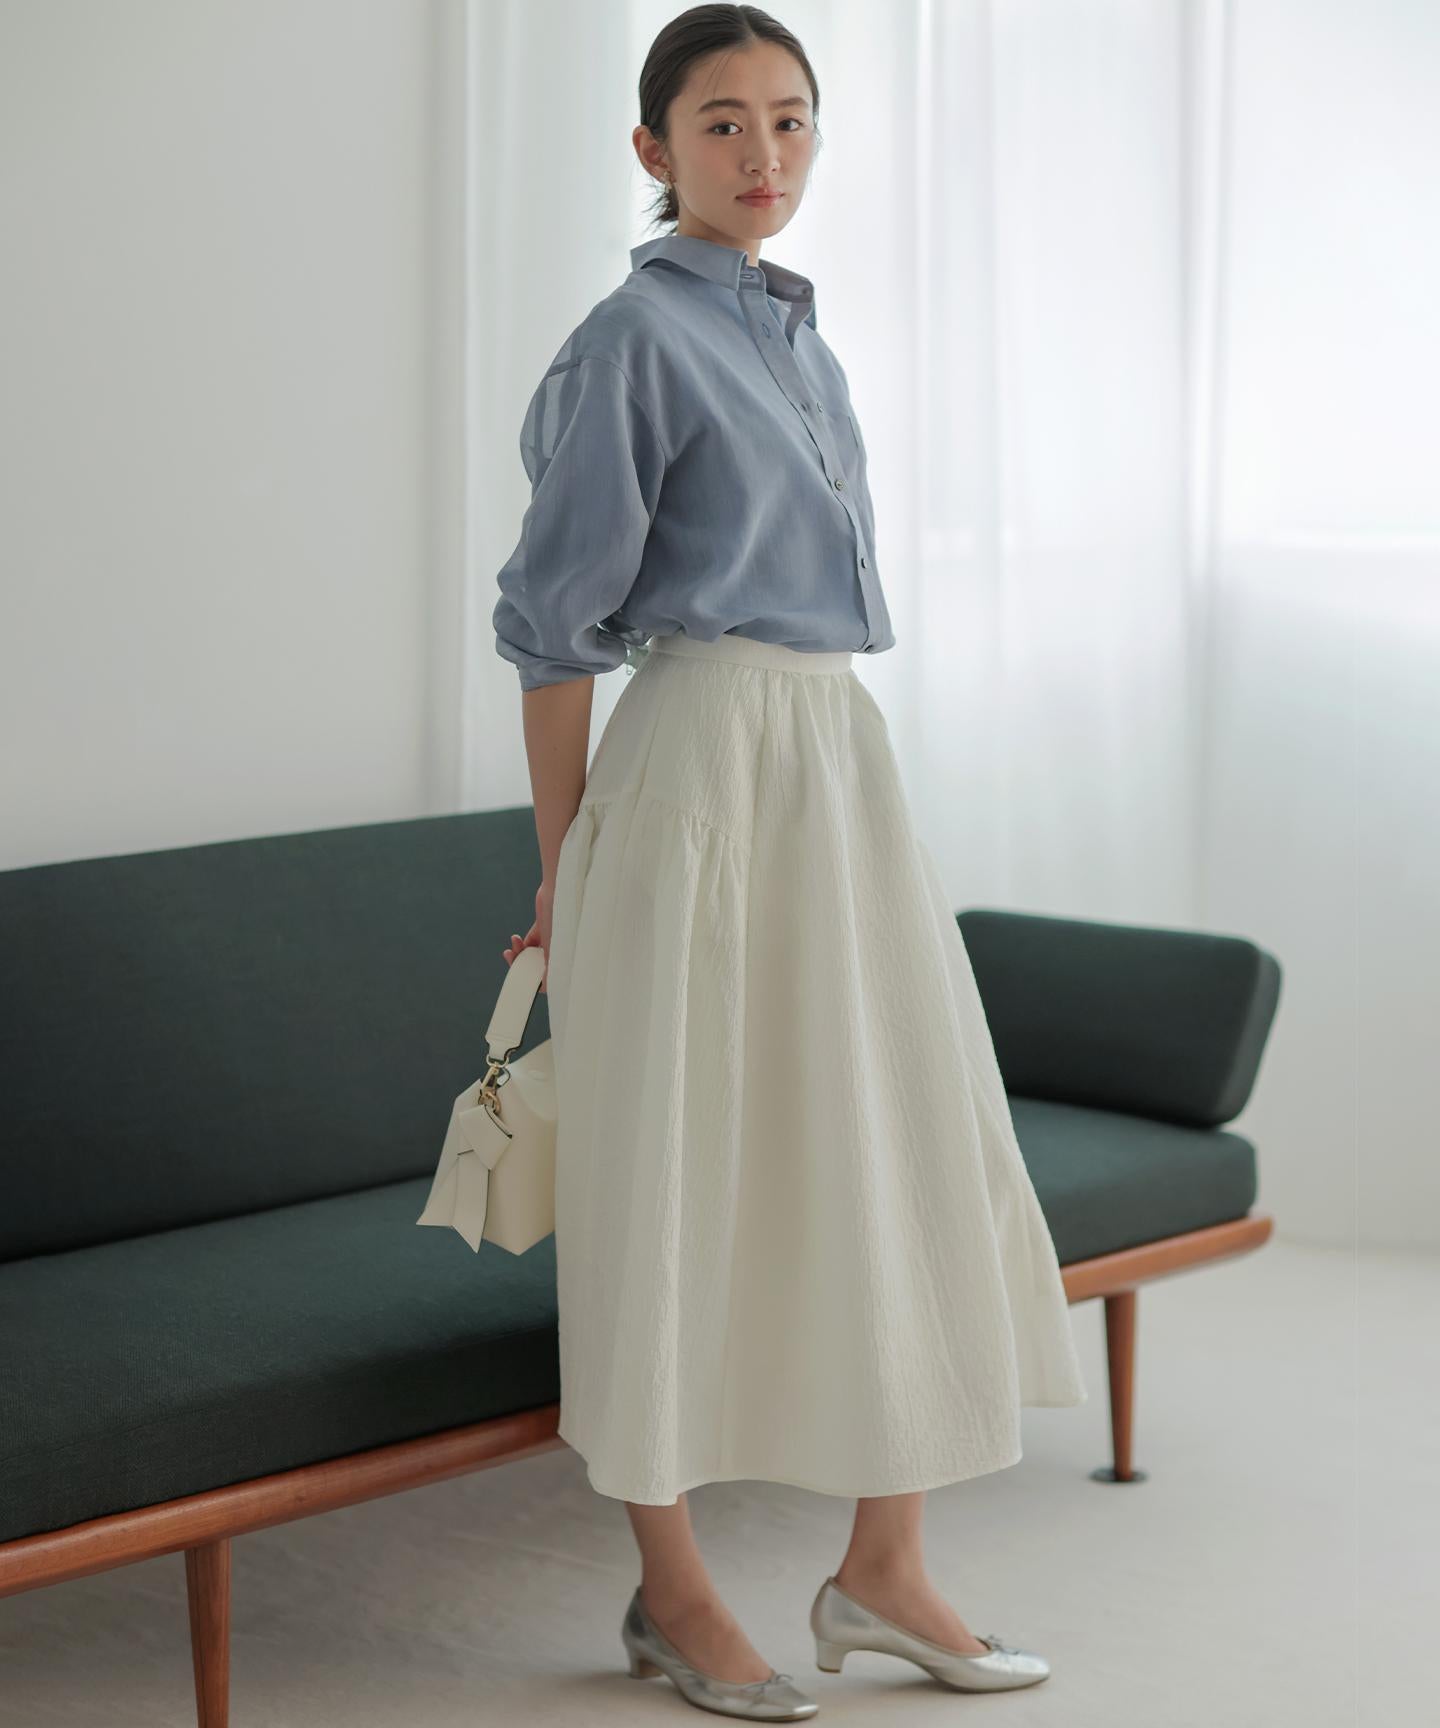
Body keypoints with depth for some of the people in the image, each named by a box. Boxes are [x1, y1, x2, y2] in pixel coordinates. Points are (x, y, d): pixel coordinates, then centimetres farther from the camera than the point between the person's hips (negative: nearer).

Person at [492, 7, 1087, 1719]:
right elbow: (552, 617, -8)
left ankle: (881, 1569, 18)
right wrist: (565, 872, -6)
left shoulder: (797, 335, 15)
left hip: (842, 771, 8)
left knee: (897, 1152, 7)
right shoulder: (635, 337, -8)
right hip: (703, 770, -8)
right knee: (682, 1175, 1)